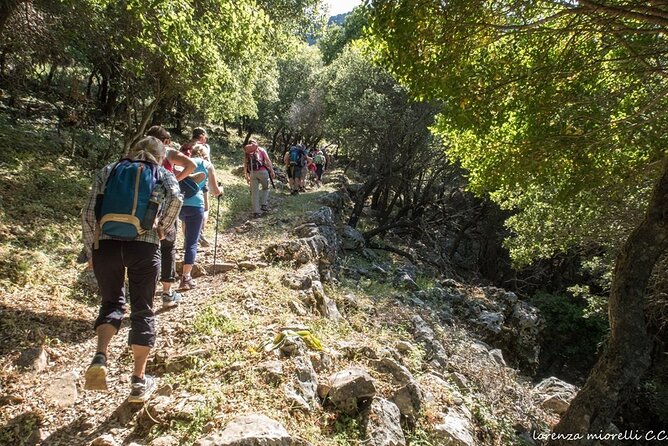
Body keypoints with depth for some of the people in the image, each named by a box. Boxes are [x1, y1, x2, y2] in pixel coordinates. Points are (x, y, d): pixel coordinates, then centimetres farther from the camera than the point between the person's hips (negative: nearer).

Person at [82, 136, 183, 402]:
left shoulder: (108, 171, 17)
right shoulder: (161, 173, 12)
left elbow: (88, 214, 10)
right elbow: (176, 197, -11)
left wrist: (91, 251, 16)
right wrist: (162, 228, 2)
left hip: (105, 244, 2)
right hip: (144, 246, -2)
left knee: (112, 302, 22)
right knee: (142, 310, 11)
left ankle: (100, 358, -2)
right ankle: (139, 381, 15)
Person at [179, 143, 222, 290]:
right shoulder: (207, 165, 12)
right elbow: (215, 192, 11)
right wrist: (220, 190, 33)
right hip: (195, 204, -3)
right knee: (192, 242, 2)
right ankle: (186, 278, 0)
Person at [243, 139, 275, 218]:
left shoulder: (246, 152, 19)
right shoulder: (261, 150, 14)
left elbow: (245, 165, 14)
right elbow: (268, 161, 3)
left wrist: (246, 177, 17)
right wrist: (272, 171, 2)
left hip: (252, 173, 2)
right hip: (262, 171, -2)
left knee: (254, 193, 5)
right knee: (265, 188, 20)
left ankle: (256, 212, 3)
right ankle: (264, 205, 6)